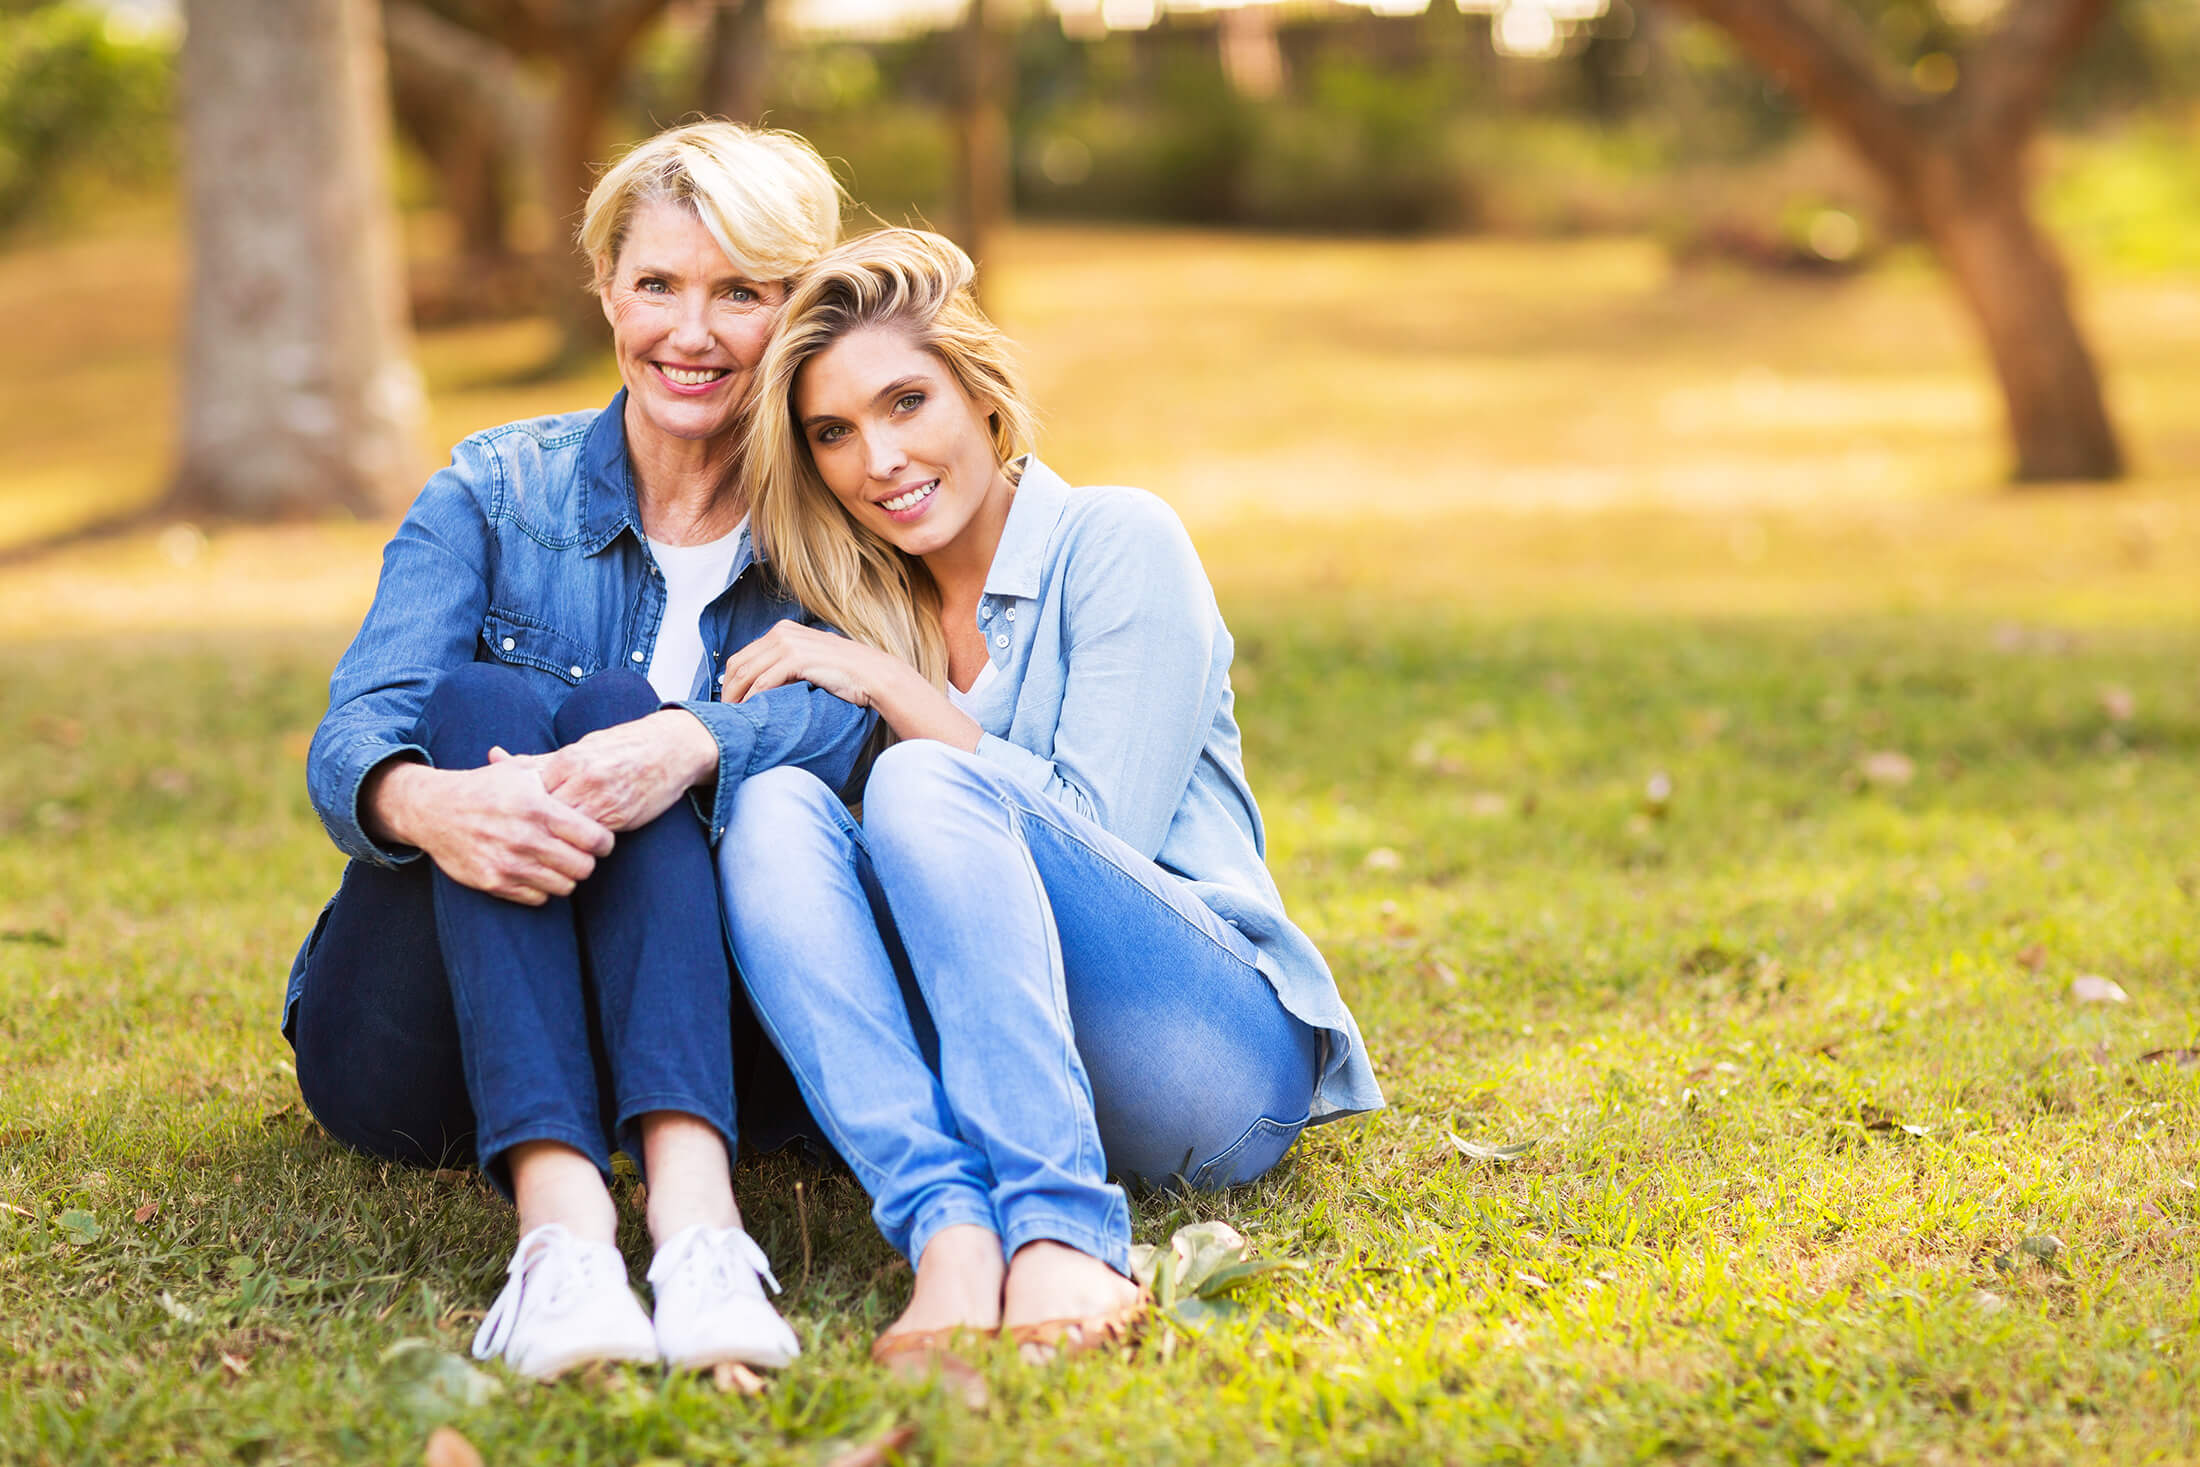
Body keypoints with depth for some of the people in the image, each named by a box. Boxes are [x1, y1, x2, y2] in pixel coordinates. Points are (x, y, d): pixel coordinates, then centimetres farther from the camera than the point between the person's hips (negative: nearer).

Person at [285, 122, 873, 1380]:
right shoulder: (496, 494, 4)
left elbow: (843, 712, -18)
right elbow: (352, 737, -12)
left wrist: (689, 744, -41)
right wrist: (423, 801, -38)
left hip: (679, 1038, 0)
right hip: (419, 1045, 1)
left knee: (623, 714, -26)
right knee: (478, 701, -26)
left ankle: (695, 1211, -48)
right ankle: (560, 1218, -47)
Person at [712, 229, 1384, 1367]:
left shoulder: (1117, 543, 1)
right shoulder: (862, 609, 17)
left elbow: (1097, 839, -8)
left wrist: (892, 688, -8)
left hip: (1218, 1058, -5)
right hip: (982, 1075, 5)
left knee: (925, 784, -27)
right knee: (774, 809, -19)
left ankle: (1064, 1233, -44)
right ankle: (951, 1230, -41)